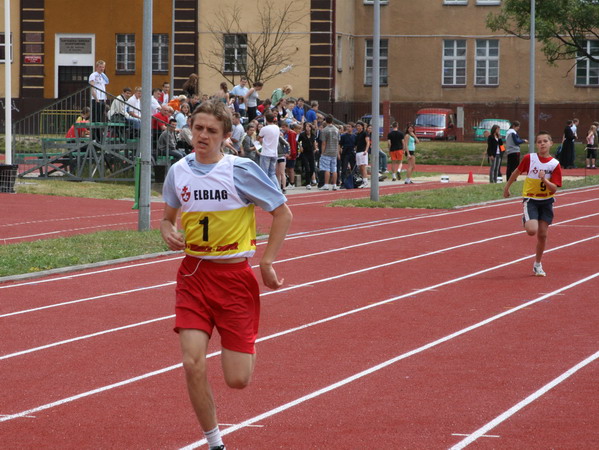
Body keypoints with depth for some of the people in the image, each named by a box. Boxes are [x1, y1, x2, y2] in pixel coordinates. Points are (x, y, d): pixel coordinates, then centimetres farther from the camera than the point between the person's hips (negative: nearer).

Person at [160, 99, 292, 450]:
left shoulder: (241, 170, -9)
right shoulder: (178, 172, 2)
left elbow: (283, 214, -1)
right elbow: (169, 216, 19)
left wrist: (267, 263, -5)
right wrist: (169, 232, -5)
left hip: (235, 275, -3)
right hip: (194, 273, 3)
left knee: (238, 380, -4)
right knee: (193, 364, -15)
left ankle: (249, 347, 34)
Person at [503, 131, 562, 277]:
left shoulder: (555, 164, -7)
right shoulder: (529, 158, -8)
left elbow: (554, 189, -11)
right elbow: (517, 172, 8)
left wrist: (544, 180, -28)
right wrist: (507, 187, 17)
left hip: (546, 201, 2)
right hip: (531, 200, -2)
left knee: (542, 234, 4)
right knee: (532, 230, -22)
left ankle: (537, 264, 23)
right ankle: (526, 221, 15)